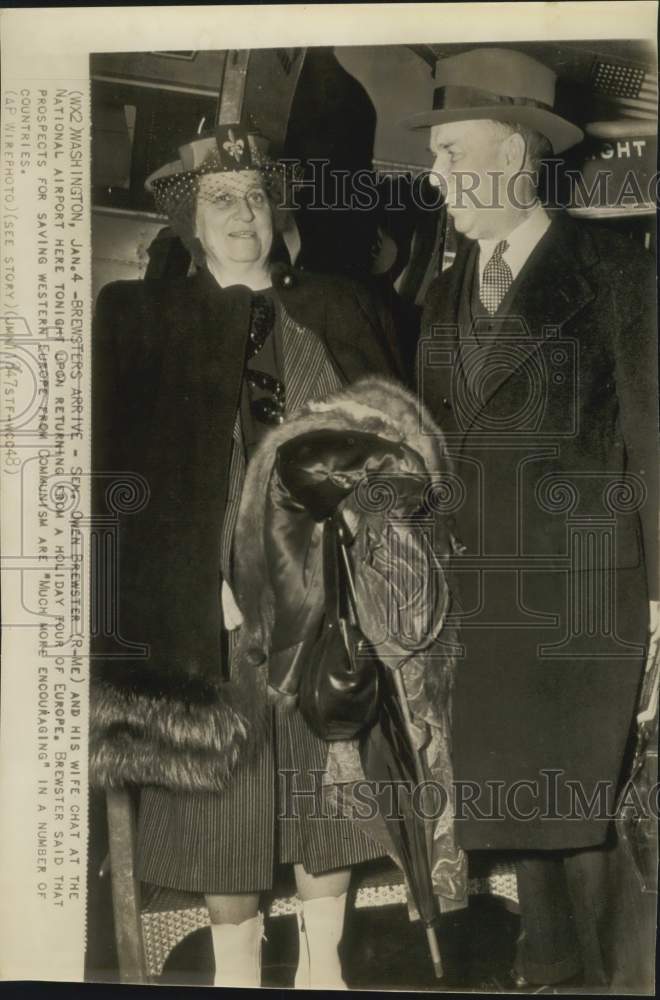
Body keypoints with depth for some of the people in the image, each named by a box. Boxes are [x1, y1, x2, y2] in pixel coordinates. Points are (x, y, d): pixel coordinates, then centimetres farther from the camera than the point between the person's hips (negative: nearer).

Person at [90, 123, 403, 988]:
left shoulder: (336, 309, 12)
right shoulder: (140, 315, 5)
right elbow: (122, 461, -3)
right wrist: (213, 583, -13)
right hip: (213, 593, -2)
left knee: (329, 774, 9)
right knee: (223, 788, 4)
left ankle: (323, 963, 26)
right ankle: (236, 971, 21)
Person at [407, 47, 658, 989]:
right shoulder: (446, 294, 13)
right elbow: (435, 441, 12)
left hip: (584, 575, -5)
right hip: (484, 582, 5)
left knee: (576, 791, 3)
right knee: (512, 783, 11)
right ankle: (544, 961, 28)